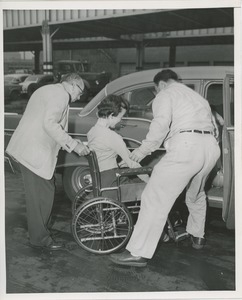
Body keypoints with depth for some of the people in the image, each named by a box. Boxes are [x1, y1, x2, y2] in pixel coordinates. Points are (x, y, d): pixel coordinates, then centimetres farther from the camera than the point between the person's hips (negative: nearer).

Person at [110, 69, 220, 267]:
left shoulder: (165, 95, 10)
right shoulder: (198, 97, 33)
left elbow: (162, 123, -11)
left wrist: (144, 149, -7)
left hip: (185, 145, -8)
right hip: (212, 147, 8)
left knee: (155, 199, -6)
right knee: (196, 195, 31)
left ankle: (139, 253, -7)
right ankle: (197, 236, 45)